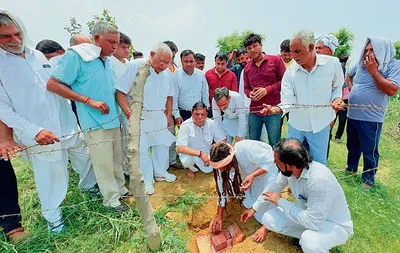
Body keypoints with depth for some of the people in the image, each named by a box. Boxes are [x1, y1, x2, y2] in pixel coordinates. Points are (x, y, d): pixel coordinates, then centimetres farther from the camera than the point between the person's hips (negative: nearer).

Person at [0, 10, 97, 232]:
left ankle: (89, 186, 48)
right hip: (42, 136, -5)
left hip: (70, 126, 5)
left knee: (86, 159, 19)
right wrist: (34, 131, -21)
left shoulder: (37, 55, 8)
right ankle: (53, 216, 31)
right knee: (52, 178, 5)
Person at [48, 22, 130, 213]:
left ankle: (120, 190, 34)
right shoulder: (76, 56, -10)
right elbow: (52, 84, -14)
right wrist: (89, 101, -18)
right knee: (104, 164, 2)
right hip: (95, 124, -7)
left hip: (114, 121, 7)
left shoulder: (107, 61, 12)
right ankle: (111, 201, 18)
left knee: (116, 160, 17)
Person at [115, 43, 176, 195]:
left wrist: (169, 114, 11)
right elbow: (120, 93, -16)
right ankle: (147, 180, 17)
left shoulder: (165, 74, 7)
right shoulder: (134, 66, -12)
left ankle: (161, 172, 33)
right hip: (139, 117, -5)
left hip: (160, 117, 6)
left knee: (162, 145, 13)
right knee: (141, 149, -2)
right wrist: (129, 112, -24)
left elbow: (169, 96, 18)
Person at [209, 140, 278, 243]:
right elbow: (222, 188, -16)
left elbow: (269, 162, -29)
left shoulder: (247, 149, -41)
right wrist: (219, 216, -15)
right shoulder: (224, 162, -21)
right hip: (248, 173, 4)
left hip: (267, 168, -4)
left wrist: (252, 176, -43)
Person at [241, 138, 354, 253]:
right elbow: (274, 186, 2)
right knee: (269, 219, -8)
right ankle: (306, 236, 11)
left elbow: (312, 222, -35)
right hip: (308, 213, 6)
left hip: (335, 225, -6)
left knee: (310, 242, -36)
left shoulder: (319, 180, -38)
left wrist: (280, 201, -23)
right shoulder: (289, 169, -17)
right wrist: (254, 208, 8)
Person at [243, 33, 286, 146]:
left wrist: (267, 90, -12)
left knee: (274, 145, 3)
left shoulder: (276, 60, 1)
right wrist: (250, 93, -2)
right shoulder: (247, 68, 13)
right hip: (254, 112, 4)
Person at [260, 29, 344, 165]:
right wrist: (276, 109, -33)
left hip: (320, 124, 0)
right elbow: (288, 101, -13)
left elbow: (337, 87, 8)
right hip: (296, 124, 1)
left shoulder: (332, 63, -9)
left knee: (319, 165, 11)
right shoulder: (290, 72, -9)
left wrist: (336, 98, -12)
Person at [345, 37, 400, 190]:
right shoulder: (361, 65, 6)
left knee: (369, 151, 5)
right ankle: (351, 168, 39)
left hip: (371, 118, -5)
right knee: (352, 146, 20)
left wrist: (374, 72, -21)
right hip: (352, 114, 6)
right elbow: (349, 75, 27)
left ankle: (368, 178, 22)